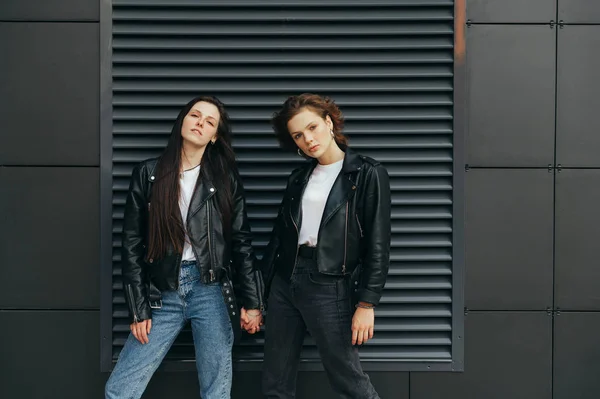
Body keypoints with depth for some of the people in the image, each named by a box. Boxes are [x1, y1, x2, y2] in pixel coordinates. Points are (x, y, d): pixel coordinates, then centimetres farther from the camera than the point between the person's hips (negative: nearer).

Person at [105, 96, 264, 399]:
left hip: (212, 292, 0)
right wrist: (138, 309, 0)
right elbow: (132, 244, 3)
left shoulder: (225, 178, 5)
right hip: (162, 295, 1)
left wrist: (251, 301, 2)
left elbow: (241, 241, 6)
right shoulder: (147, 174, 4)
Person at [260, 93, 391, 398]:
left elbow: (378, 246, -8)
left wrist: (367, 304, -14)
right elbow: (279, 236, 14)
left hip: (330, 288, -5)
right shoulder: (298, 178, 12)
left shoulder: (368, 174, -4)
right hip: (284, 283, 6)